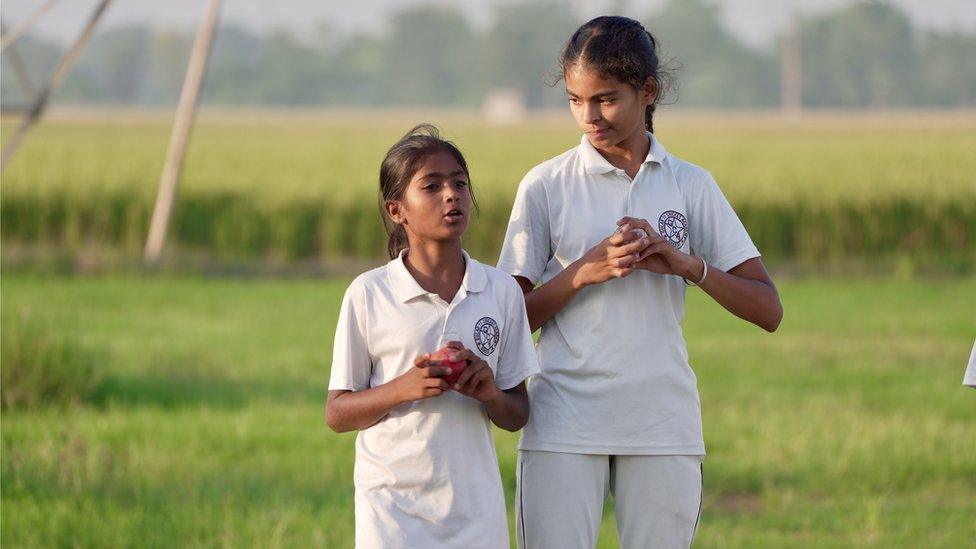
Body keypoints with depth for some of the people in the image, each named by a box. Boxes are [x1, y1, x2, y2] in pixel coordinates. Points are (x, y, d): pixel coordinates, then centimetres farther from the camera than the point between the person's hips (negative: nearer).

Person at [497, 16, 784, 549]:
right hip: (564, 421, -1)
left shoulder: (691, 185, 6)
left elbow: (768, 310, 3)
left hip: (663, 424, 1)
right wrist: (584, 272, -13)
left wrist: (686, 264, -12)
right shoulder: (545, 185, 3)